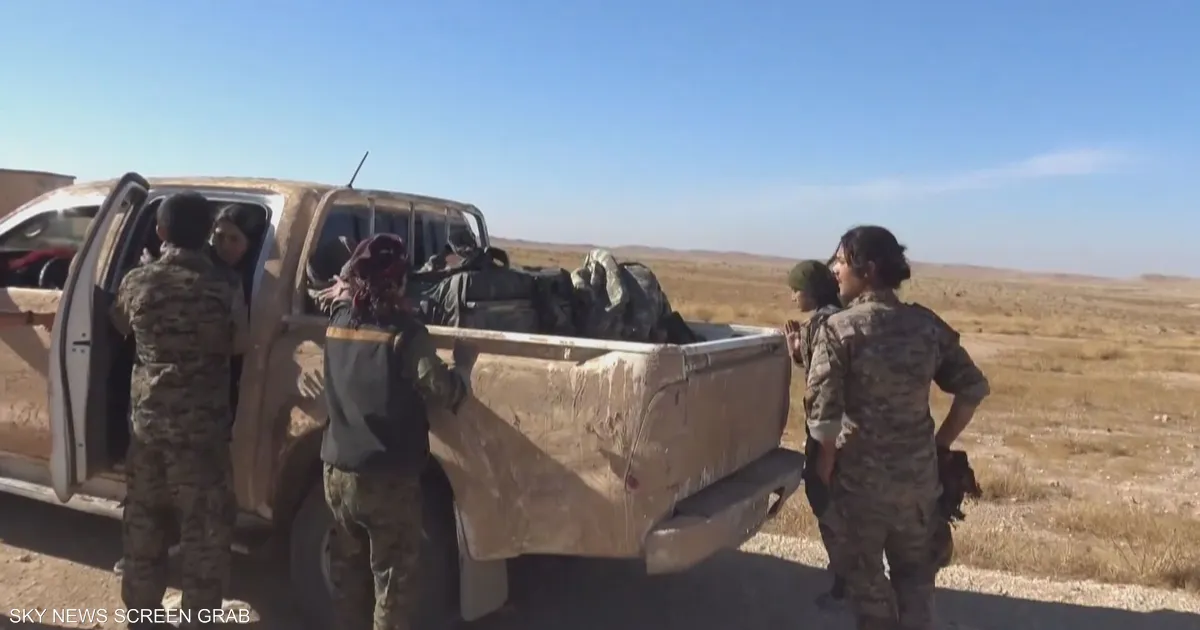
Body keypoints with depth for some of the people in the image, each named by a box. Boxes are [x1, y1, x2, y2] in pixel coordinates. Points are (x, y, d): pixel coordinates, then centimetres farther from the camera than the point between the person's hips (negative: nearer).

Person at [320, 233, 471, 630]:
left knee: (347, 567, 20)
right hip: (388, 477, -6)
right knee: (393, 575, 9)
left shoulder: (338, 322, 0)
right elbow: (442, 392, -15)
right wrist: (461, 369, 1)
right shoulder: (405, 332, -17)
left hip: (337, 470, 6)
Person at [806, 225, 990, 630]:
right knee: (915, 572, 23)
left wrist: (823, 473, -5)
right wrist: (941, 445, 14)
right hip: (919, 473, 5)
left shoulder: (839, 329, -16)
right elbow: (973, 389, 5)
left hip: (860, 476, -4)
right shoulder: (926, 324, 0)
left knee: (866, 577, 15)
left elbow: (824, 416, -20)